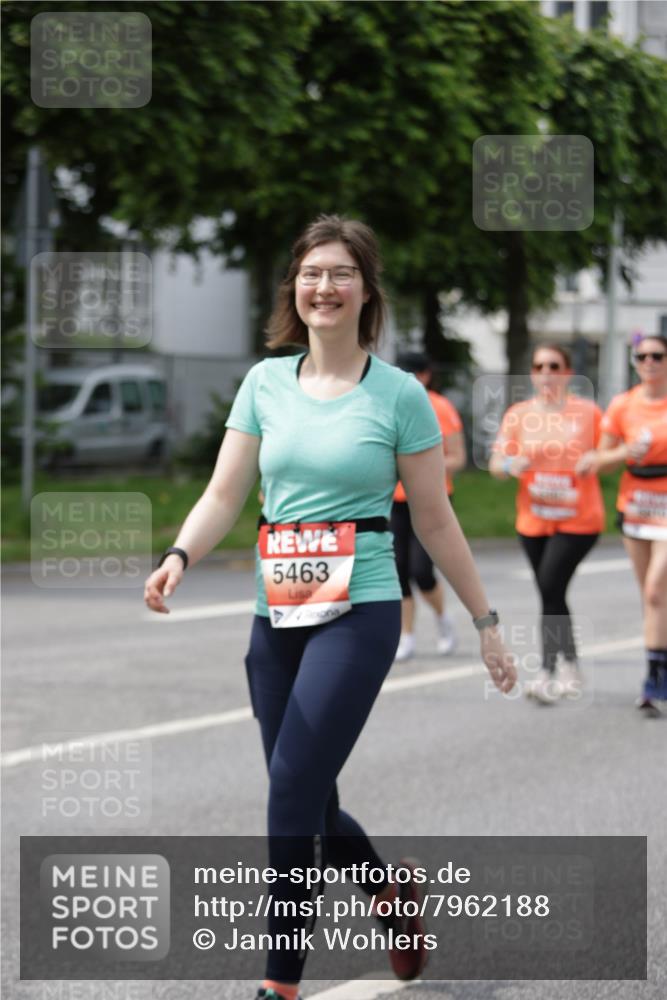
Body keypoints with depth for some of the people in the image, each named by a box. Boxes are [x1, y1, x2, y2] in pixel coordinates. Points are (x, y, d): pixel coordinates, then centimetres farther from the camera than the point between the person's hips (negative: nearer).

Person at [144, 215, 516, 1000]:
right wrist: (179, 557, -16)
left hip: (360, 613, -4)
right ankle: (391, 893, 39)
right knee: (309, 808, 9)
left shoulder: (399, 395, -2)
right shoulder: (265, 382, 7)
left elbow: (435, 522, 3)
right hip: (277, 615, 5)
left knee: (294, 787, -15)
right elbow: (224, 495, 4)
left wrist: (485, 622, 6)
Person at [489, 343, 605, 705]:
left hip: (579, 519, -4)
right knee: (550, 594, 9)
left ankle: (549, 673, -13)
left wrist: (594, 461, -15)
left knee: (551, 587, -17)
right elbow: (496, 463, 4)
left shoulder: (588, 413, -2)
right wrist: (511, 465, -19)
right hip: (534, 521, 4)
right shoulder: (518, 414, 4)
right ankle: (570, 670, 24)